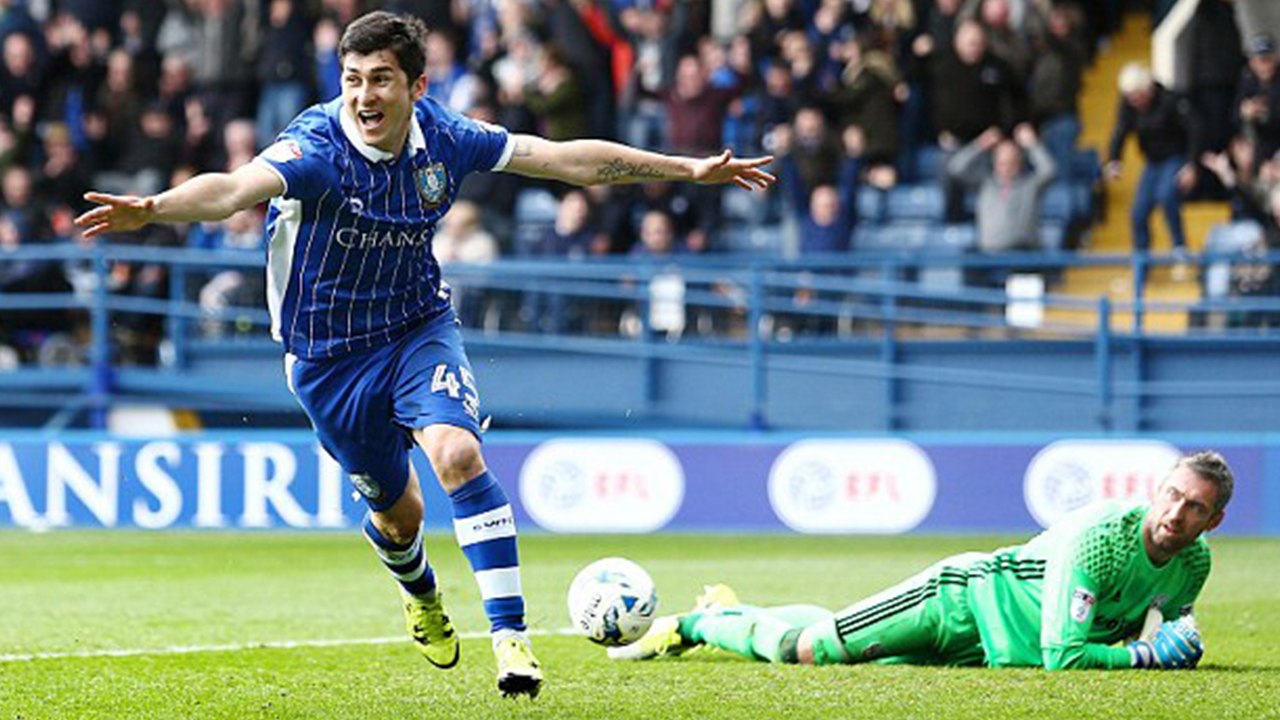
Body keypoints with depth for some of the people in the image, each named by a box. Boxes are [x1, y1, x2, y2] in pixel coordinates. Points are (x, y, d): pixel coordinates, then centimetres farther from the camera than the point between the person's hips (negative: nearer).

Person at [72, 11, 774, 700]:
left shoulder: (444, 138, -13)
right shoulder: (318, 145, -26)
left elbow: (570, 158, -3)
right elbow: (233, 190, -45)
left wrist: (688, 169, 0)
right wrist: (150, 208, -66)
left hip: (418, 326, 1)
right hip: (327, 354, -1)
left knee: (458, 455, -25)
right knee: (397, 511, 13)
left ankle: (510, 634, -21)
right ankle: (420, 594, 50)